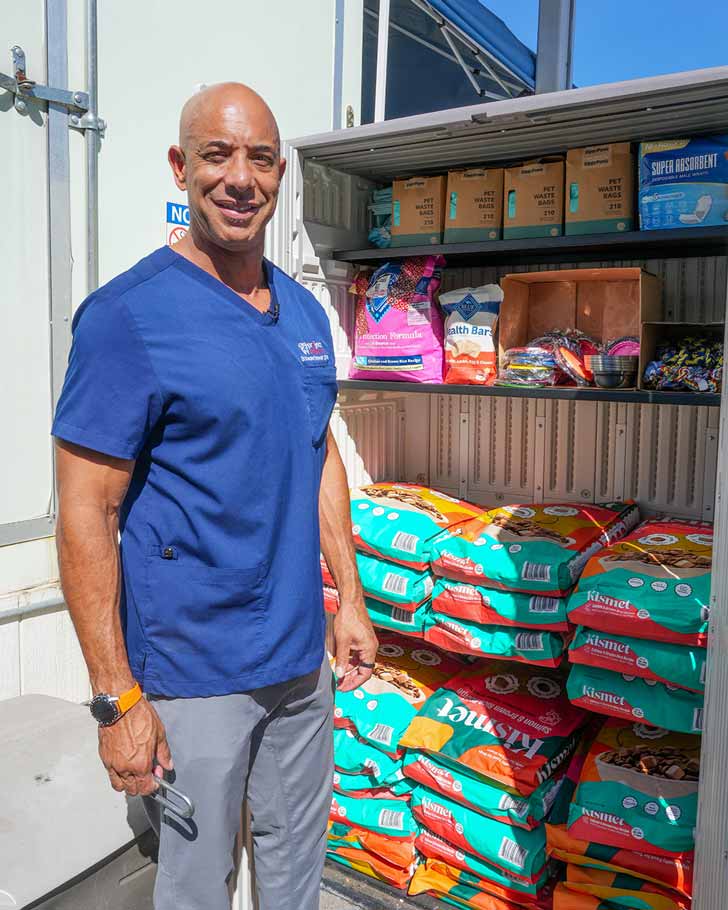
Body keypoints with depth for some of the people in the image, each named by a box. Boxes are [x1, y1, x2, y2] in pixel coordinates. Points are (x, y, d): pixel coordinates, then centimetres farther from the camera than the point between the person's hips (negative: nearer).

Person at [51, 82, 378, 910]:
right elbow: (85, 513, -16)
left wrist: (350, 598, 10)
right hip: (193, 674, -5)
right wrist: (116, 698, -16)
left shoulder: (305, 312, 5)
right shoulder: (128, 315, -16)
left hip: (302, 654, 6)